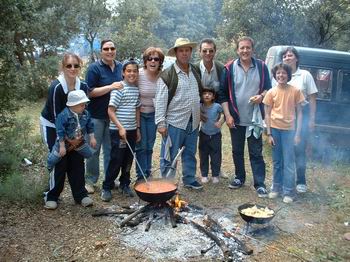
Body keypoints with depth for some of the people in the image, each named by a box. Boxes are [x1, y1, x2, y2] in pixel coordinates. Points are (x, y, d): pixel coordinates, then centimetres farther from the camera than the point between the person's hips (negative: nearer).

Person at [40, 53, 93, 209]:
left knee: (77, 160, 1)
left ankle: (80, 194, 12)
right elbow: (56, 115, -23)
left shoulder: (83, 86, -10)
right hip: (52, 126, -4)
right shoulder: (56, 87, -25)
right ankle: (51, 196, 11)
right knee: (60, 161, -7)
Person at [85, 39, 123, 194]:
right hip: (96, 116, -4)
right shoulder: (94, 68, -9)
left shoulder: (121, 67, 8)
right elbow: (90, 92, -14)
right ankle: (90, 180, 18)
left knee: (111, 149, 13)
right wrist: (110, 87, -23)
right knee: (94, 149, 4)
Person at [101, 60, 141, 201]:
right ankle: (107, 187, 13)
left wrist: (138, 128, 13)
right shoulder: (119, 88, -11)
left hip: (131, 130, 7)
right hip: (118, 130, -6)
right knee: (116, 160, -2)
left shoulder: (136, 89, 9)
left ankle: (125, 185, 29)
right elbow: (110, 111, -14)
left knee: (128, 160, 14)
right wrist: (120, 127, -20)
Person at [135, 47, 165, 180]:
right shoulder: (138, 74, -16)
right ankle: (141, 175, 14)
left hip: (153, 114, 3)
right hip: (139, 113, -3)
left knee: (150, 145, 12)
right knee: (141, 146, 1)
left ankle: (148, 173, 27)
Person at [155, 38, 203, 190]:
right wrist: (161, 122, -17)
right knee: (170, 156, 2)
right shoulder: (167, 75, -9)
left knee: (190, 154, 17)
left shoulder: (195, 72, 12)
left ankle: (190, 179, 31)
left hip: (193, 122, 6)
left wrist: (199, 114, 17)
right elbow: (160, 100, -12)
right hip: (174, 122, -6)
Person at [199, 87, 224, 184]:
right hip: (204, 135, 2)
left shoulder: (217, 106, -13)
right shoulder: (200, 106, -7)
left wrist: (220, 122, -12)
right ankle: (204, 175, 21)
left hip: (215, 135, -2)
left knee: (216, 156, 5)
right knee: (203, 156, 9)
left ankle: (215, 175, 18)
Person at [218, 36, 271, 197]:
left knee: (256, 152, 3)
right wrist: (228, 115, -8)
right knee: (237, 151, 14)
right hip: (236, 118, 1)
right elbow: (223, 94, -1)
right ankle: (240, 178, 30)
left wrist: (261, 96, -15)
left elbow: (268, 88, 8)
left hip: (255, 118, -1)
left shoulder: (261, 67, 1)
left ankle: (260, 184, 11)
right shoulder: (229, 68, -2)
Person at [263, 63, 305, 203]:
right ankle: (276, 188, 25)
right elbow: (267, 114, 2)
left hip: (289, 130, -2)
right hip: (275, 129, 2)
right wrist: (269, 134, -3)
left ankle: (288, 192, 11)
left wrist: (298, 133, -5)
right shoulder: (271, 92, 0)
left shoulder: (295, 91, -3)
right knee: (277, 162, 13)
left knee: (288, 163, 1)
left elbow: (299, 113, 0)